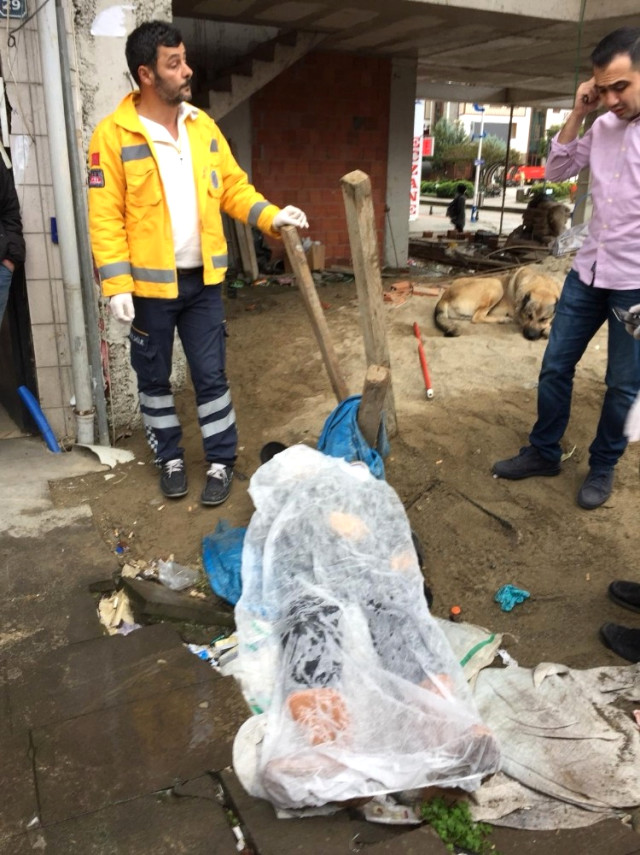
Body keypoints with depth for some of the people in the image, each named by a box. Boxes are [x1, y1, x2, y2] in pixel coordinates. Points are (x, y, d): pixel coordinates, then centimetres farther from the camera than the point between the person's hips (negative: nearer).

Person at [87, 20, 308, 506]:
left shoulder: (203, 126, 5)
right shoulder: (113, 135, -9)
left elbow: (233, 187, 9)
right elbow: (105, 218, -11)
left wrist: (271, 216, -8)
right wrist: (117, 285, -17)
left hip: (202, 280, 3)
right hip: (149, 285, -3)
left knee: (211, 374, 7)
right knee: (154, 377, 11)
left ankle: (221, 462, 21)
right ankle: (170, 458, 30)